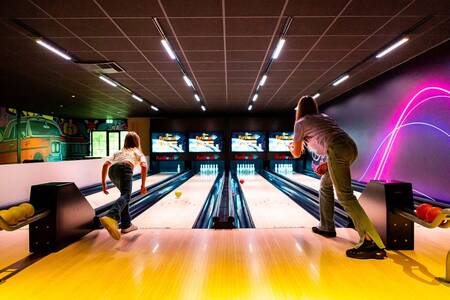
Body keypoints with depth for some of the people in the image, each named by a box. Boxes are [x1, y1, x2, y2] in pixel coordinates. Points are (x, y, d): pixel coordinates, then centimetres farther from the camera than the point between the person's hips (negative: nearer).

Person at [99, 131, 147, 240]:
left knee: (125, 194, 23)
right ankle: (110, 218, -50)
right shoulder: (138, 152, 29)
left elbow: (106, 164, 23)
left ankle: (126, 225, 22)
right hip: (125, 168, -5)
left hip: (112, 170, 5)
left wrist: (103, 184, 25)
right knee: (126, 196, -19)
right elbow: (144, 166, 8)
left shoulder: (119, 152, 38)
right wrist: (143, 185, 9)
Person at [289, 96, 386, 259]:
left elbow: (297, 153, 21)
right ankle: (327, 227, 31)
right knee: (326, 184, 23)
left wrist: (291, 147, 43)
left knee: (345, 196, -9)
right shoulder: (325, 117, 32)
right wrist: (328, 164, 22)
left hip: (338, 150, -8)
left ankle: (371, 243, -15)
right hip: (351, 148, 8)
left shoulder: (300, 123, 14)